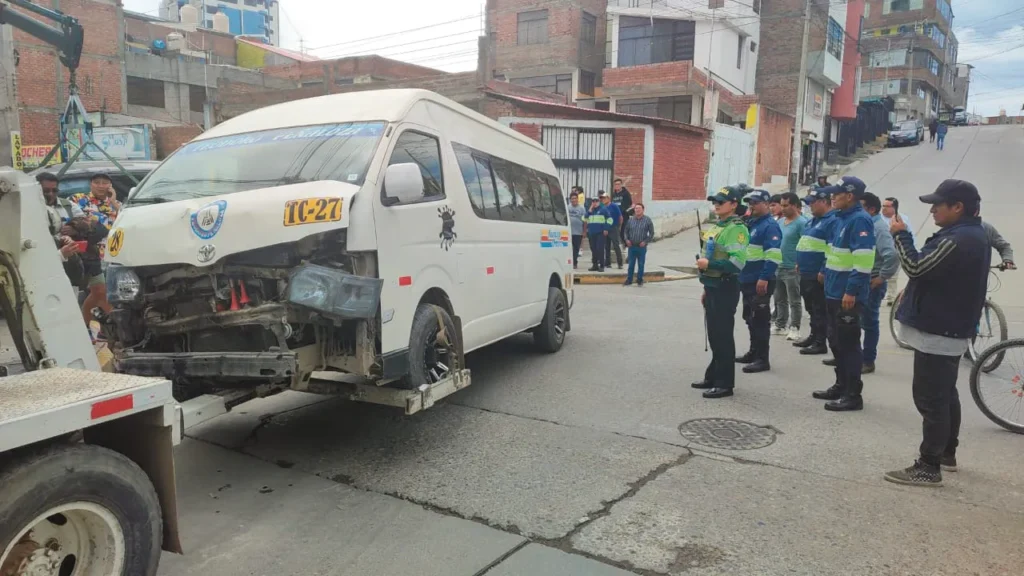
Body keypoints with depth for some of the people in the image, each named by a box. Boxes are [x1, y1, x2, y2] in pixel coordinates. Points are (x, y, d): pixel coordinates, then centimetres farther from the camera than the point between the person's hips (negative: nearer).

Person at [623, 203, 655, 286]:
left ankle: (640, 280, 15)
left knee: (641, 264, 5)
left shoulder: (647, 220, -2)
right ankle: (629, 279, 12)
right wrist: (626, 239, -1)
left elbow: (652, 233, 0)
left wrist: (645, 241, -10)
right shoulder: (630, 219, 6)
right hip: (631, 246, 2)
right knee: (631, 264, 5)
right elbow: (626, 231, 14)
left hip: (642, 247, -2)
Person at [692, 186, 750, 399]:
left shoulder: (736, 228, -15)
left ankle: (725, 383, 4)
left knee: (723, 336, -4)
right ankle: (713, 376, 27)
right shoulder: (717, 226, 15)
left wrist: (709, 264, -22)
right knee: (714, 335, 16)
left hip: (726, 289, -10)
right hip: (713, 287, 10)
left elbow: (737, 262, -25)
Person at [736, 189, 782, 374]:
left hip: (760, 282, -10)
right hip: (747, 280, 10)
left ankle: (762, 359, 1)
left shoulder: (770, 226, -12)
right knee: (750, 318, 17)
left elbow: (773, 255, -21)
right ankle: (753, 352, 29)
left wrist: (764, 278, -26)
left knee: (760, 320, -5)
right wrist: (740, 275, 22)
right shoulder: (750, 223, 17)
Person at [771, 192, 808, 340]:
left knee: (794, 301, 0)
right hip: (778, 267, 8)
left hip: (792, 269, -8)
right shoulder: (780, 221, 12)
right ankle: (780, 325, 25)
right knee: (779, 299, 15)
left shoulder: (801, 222, -12)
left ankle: (794, 328, 7)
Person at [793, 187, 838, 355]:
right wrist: (800, 263, 20)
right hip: (807, 273, 10)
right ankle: (814, 336, 29)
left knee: (819, 310, -2)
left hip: (818, 275, -10)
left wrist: (823, 271, -24)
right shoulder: (815, 220, 17)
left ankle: (820, 343, 4)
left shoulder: (832, 221, -16)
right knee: (811, 308, 18)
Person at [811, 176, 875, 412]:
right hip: (834, 291, 10)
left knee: (849, 343, -4)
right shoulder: (841, 218, 14)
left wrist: (852, 291, -24)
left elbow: (863, 261, -23)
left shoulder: (860, 220, -15)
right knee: (836, 341, 16)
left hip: (847, 294, -10)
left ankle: (853, 394, 4)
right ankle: (841, 385, 27)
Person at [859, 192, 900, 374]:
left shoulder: (879, 227, -16)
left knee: (868, 322, 1)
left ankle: (868, 361, 11)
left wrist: (882, 277, -20)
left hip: (871, 283, -9)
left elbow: (892, 255, -29)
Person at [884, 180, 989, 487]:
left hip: (937, 332, -11)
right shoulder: (973, 235, 13)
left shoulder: (957, 240, -22)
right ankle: (947, 453, 34)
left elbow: (916, 267, -23)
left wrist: (901, 234, -11)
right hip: (952, 329, 11)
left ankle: (928, 467, 0)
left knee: (931, 399, -6)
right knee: (945, 395, 21)